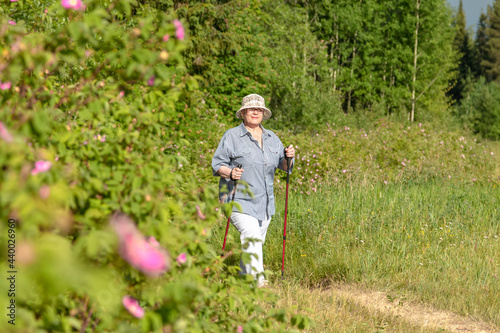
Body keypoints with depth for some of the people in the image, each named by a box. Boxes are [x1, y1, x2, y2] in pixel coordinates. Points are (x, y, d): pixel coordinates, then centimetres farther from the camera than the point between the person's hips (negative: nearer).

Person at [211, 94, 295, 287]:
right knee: (251, 237, -22)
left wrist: (289, 157, -6)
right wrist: (230, 172, -24)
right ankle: (258, 279, -27)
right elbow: (217, 164, -4)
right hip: (239, 199, -6)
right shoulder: (232, 136, -2)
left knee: (257, 242, 9)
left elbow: (283, 166, 16)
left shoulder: (272, 138, 15)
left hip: (264, 202, 6)